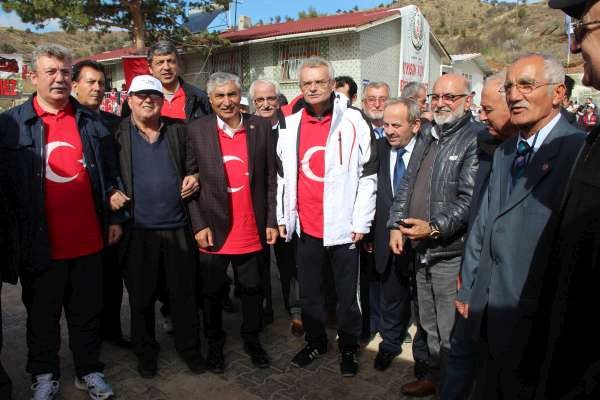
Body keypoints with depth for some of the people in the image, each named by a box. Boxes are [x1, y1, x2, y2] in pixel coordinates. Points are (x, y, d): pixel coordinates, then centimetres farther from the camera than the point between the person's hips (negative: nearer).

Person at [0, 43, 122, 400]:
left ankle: (89, 370, 34)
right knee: (42, 315, 15)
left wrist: (115, 218, 5)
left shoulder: (90, 122, 5)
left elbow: (111, 175, 8)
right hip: (41, 244, -1)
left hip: (89, 240, 2)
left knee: (88, 312, 15)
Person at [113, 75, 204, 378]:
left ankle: (189, 347, 30)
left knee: (184, 294, 11)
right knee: (141, 297, 13)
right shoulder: (117, 133, 2)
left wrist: (193, 177, -6)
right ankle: (145, 351, 33)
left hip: (178, 228, 1)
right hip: (137, 230, -1)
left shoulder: (178, 130, 7)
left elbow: (192, 167, 15)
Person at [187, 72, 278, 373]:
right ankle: (215, 343, 37)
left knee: (252, 289, 16)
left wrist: (271, 221, -1)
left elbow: (270, 178, 2)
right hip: (213, 230, -1)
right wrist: (199, 225, -9)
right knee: (211, 292, 15)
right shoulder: (196, 130, -3)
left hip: (252, 231, 1)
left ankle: (251, 339, 38)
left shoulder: (261, 127, 0)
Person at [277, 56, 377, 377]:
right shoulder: (290, 125, 6)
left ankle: (349, 348, 32)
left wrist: (361, 223, -7)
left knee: (347, 293, 11)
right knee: (308, 291, 17)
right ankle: (315, 342, 38)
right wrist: (283, 216, 9)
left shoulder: (353, 122, -5)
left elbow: (368, 176, -4)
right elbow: (283, 175, 12)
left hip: (342, 227, -3)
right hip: (305, 227, 4)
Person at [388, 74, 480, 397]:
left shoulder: (475, 139, -11)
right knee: (430, 325, 22)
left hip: (451, 252, -7)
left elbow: (469, 198, -18)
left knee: (451, 333, 7)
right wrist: (396, 225, 3)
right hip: (421, 249, 8)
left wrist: (435, 227, -25)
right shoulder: (427, 140, 15)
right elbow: (407, 186, 13)